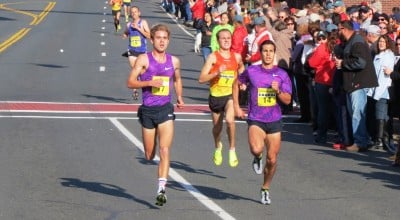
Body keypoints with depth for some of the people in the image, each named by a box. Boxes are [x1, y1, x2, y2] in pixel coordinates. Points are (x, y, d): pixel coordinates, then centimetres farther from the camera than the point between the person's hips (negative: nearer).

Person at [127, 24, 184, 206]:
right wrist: (149, 82, -19)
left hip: (165, 109, 1)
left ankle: (161, 189, -19)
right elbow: (130, 82, -7)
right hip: (148, 109, -1)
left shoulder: (174, 61, 7)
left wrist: (179, 97, 15)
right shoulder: (144, 59, -3)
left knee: (165, 150, -15)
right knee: (149, 156, 8)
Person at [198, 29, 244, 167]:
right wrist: (217, 73, -28)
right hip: (216, 95, 0)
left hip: (231, 94, 0)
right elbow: (201, 79, -15)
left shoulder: (237, 57, 1)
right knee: (217, 126, 16)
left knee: (230, 120, -27)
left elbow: (241, 69, 25)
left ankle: (232, 150, -9)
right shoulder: (213, 57, -9)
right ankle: (218, 147, 49)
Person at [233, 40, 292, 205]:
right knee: (257, 148, -30)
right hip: (255, 120, -2)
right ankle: (257, 158, 8)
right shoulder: (251, 71, -1)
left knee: (272, 160, 5)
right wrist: (236, 106, 10)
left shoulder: (281, 74, 1)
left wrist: (278, 91, -19)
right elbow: (237, 84, 16)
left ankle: (265, 189, 29)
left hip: (274, 121, 2)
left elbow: (287, 100, 0)